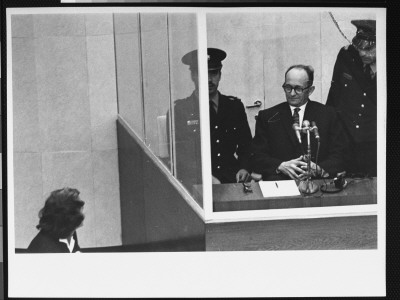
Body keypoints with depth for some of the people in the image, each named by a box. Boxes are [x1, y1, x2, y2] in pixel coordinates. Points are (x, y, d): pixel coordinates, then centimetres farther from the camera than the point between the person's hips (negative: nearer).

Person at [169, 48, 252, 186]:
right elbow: (178, 154, -2)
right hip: (195, 184, -3)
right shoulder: (178, 110, 3)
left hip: (233, 179, 3)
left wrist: (244, 168, -3)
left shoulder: (234, 106, 13)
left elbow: (246, 143, 18)